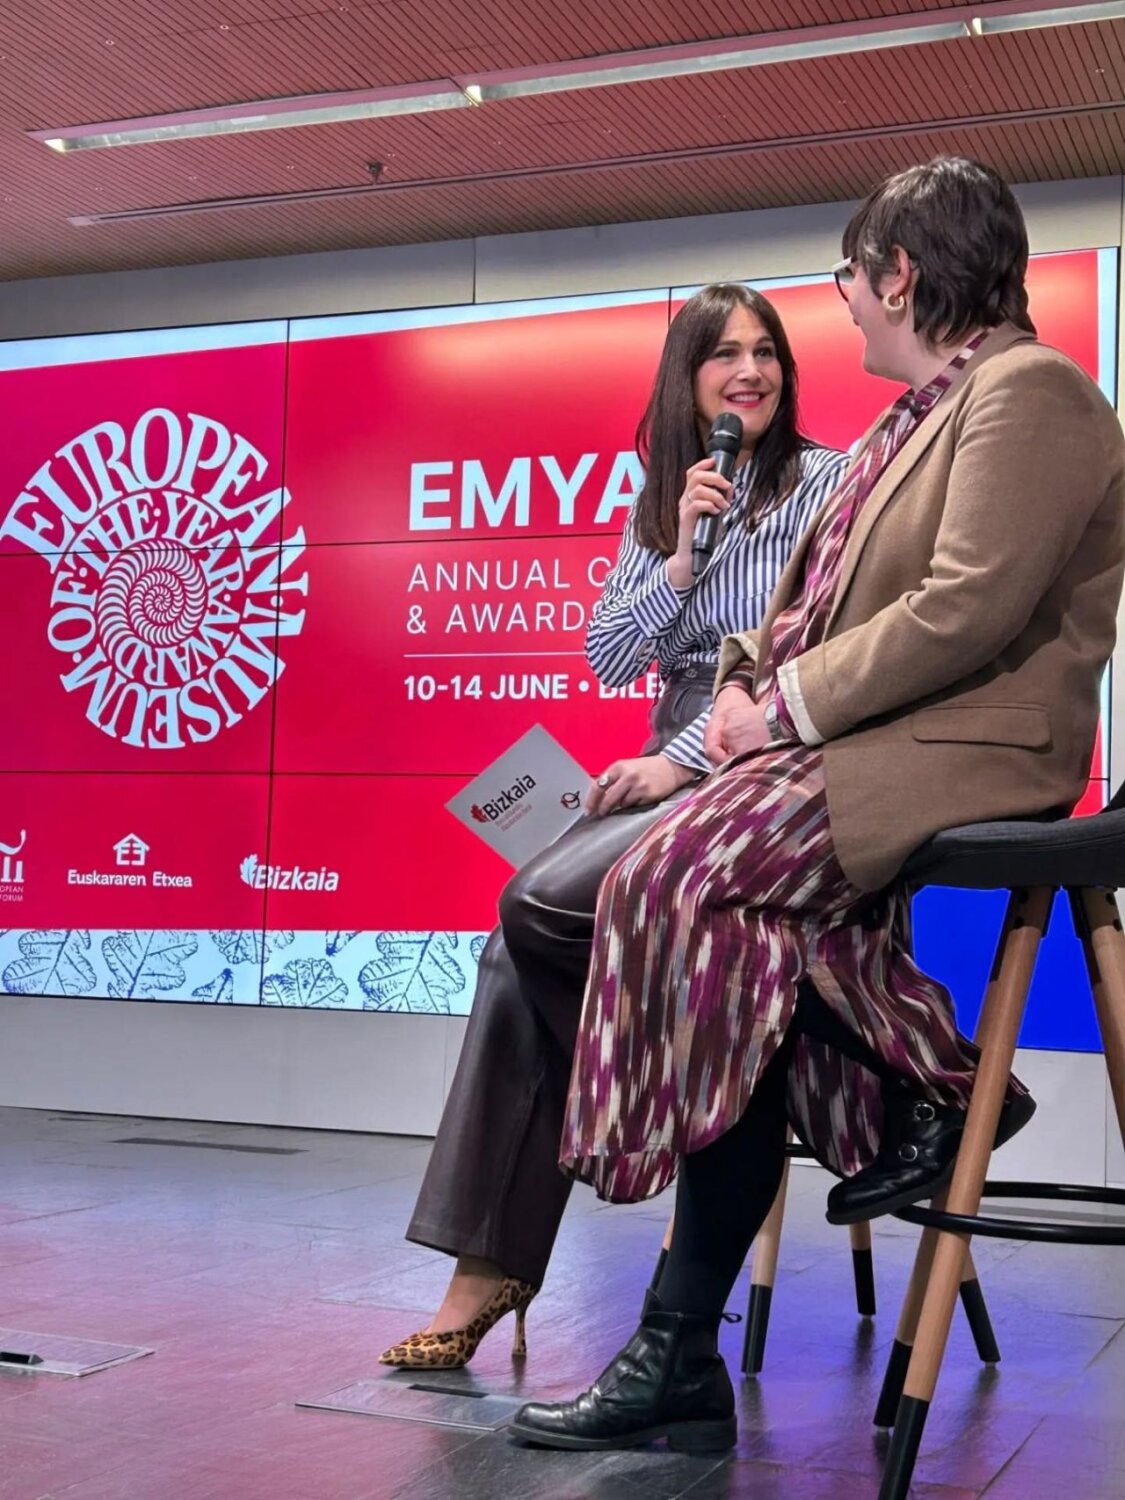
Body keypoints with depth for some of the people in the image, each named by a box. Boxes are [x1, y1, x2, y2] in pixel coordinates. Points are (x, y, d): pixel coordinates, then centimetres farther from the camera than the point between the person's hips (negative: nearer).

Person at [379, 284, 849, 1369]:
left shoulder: (826, 483, 1)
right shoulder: (656, 509, 19)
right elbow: (609, 658, 10)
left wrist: (681, 758, -14)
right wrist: (681, 556, -5)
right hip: (674, 770, 6)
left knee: (538, 909, -26)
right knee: (516, 950, -19)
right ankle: (485, 1266, -18)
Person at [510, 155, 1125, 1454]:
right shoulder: (919, 415, 26)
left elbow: (968, 613, -19)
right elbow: (813, 595, 24)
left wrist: (792, 704, -14)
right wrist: (750, 683, 5)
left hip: (968, 752, -8)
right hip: (856, 751, 8)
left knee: (682, 871, -24)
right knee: (754, 927, -16)